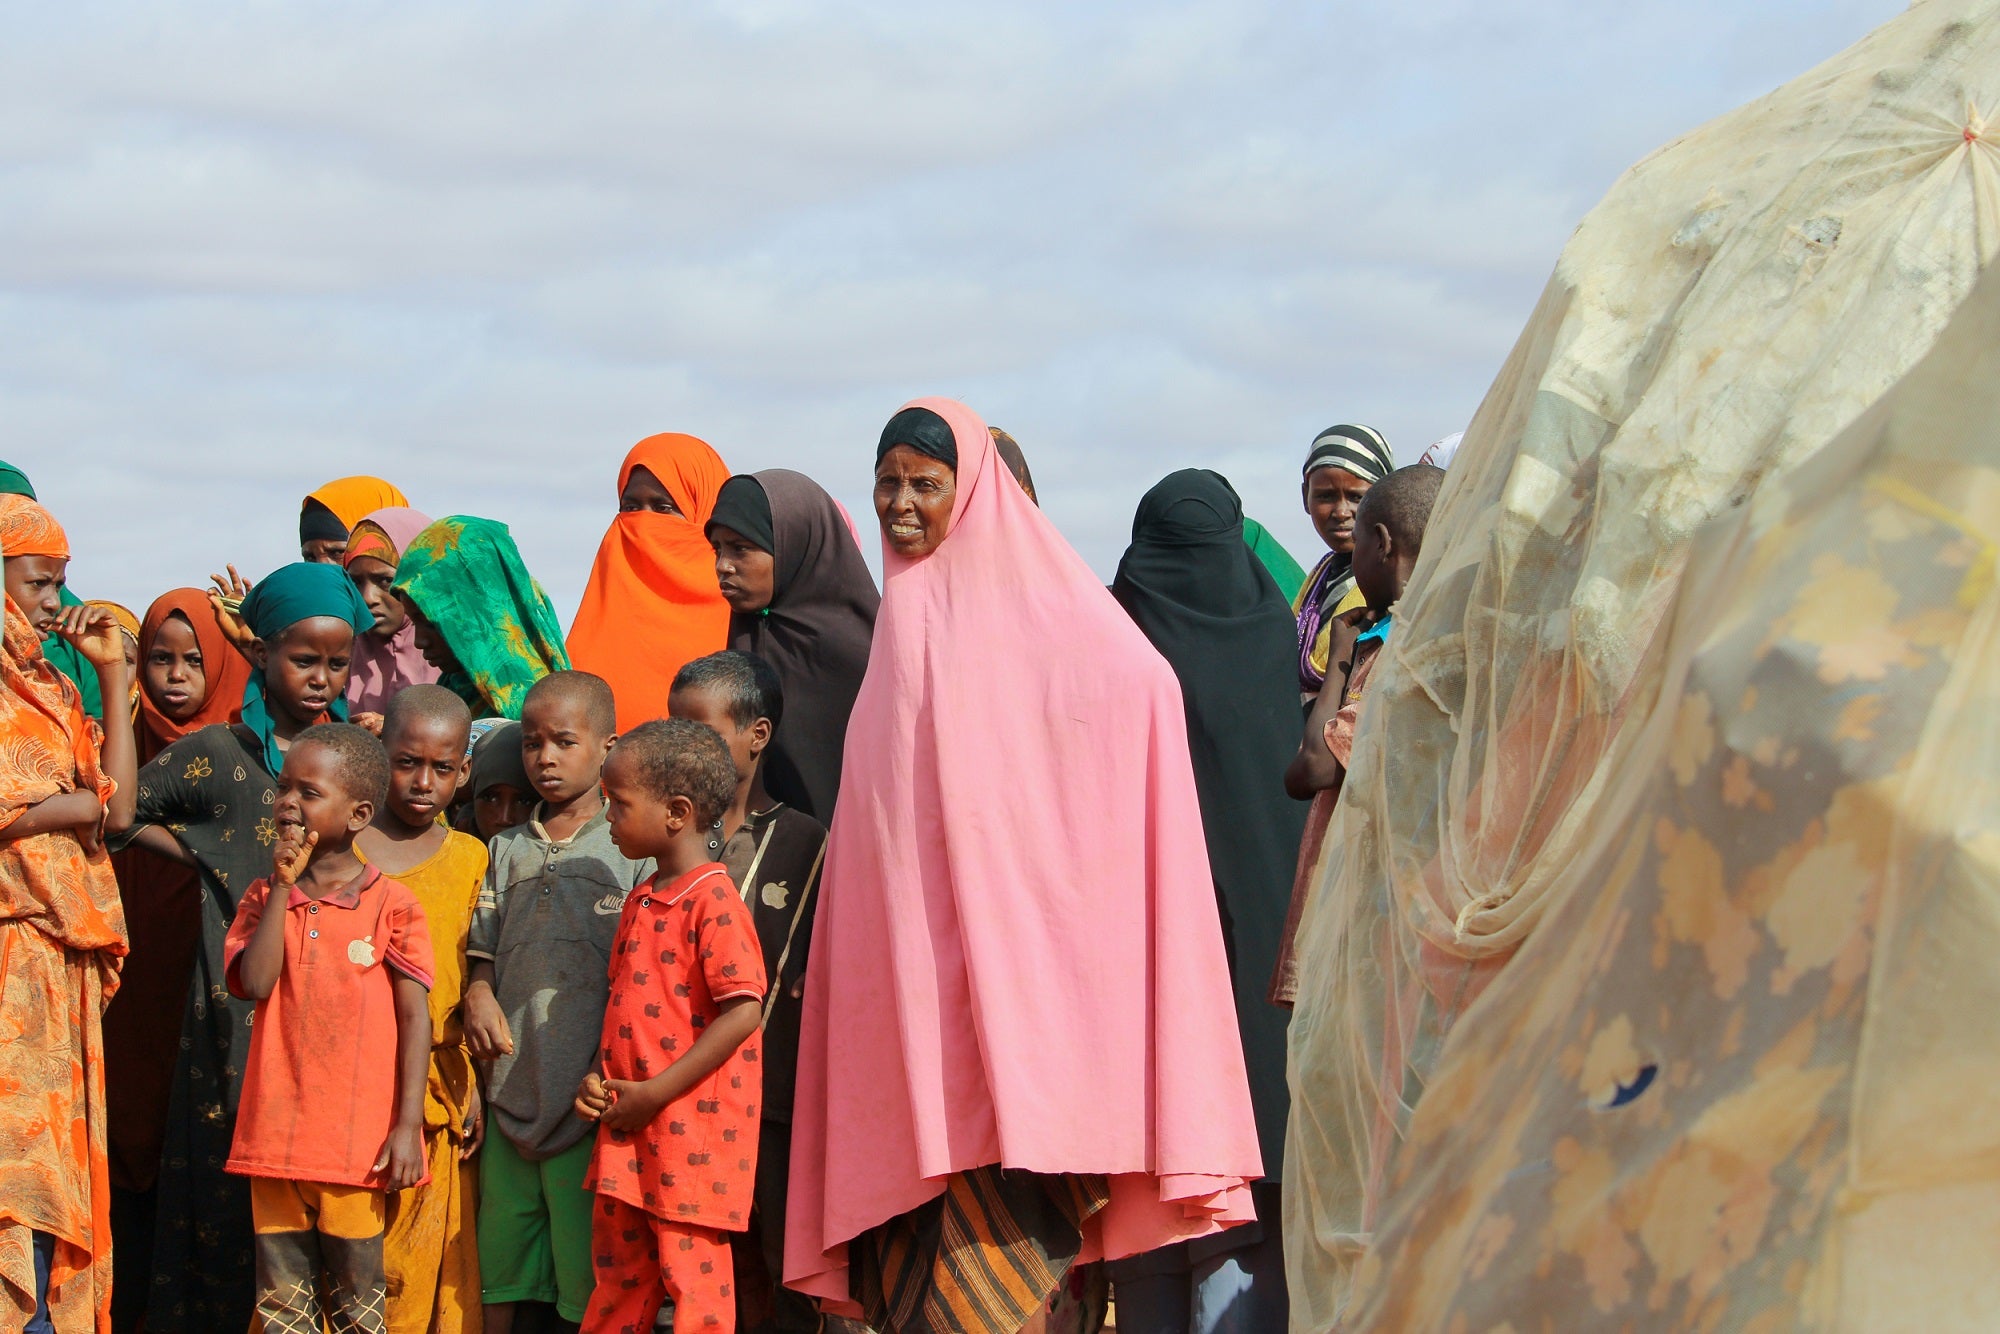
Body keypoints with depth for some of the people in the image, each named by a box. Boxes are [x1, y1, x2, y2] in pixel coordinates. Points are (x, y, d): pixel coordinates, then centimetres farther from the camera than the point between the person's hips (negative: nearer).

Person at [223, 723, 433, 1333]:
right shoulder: (264, 898, 8)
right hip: (275, 1138, 3)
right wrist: (284, 886, -8)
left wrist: (407, 1126, -7)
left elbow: (414, 1017, -2)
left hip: (357, 1143, -3)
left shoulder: (390, 904, -1)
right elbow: (254, 983, -9)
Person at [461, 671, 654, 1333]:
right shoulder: (509, 851, 15)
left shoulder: (633, 850, 0)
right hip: (510, 1096, 5)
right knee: (496, 1275, 10)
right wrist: (478, 994, -3)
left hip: (589, 1100, -5)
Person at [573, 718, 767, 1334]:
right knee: (618, 1264, 14)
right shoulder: (640, 902, 14)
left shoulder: (713, 901, -14)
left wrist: (655, 1094, -19)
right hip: (628, 1123, 9)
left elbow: (742, 1012, -20)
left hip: (693, 1122, -9)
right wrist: (600, 1077, 4)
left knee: (692, 1272, -3)